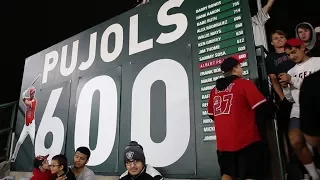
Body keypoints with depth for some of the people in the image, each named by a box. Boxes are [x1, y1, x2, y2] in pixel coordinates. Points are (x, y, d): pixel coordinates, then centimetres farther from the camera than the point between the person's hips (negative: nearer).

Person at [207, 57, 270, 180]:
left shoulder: (214, 90, 9)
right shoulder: (244, 84, -7)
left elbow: (211, 115, 17)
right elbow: (262, 107, -12)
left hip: (223, 141, 6)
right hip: (246, 140, -5)